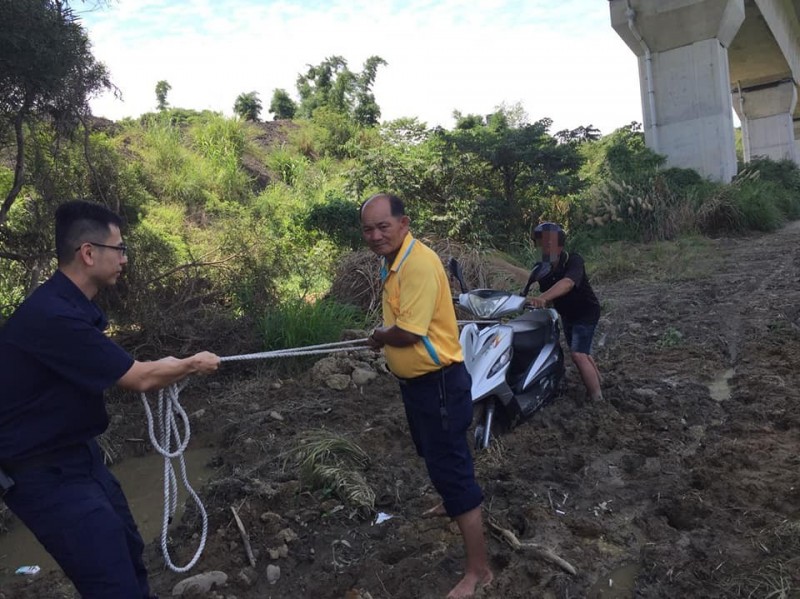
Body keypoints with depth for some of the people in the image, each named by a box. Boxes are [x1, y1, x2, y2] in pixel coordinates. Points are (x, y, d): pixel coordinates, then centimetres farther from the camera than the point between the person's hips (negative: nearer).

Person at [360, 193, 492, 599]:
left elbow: (407, 332, -29)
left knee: (451, 467, -3)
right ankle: (452, 504, 57)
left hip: (439, 381, -10)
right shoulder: (392, 262, 6)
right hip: (414, 379, 10)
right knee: (433, 455, 29)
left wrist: (378, 336, -10)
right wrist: (384, 337, -1)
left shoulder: (420, 263, -25)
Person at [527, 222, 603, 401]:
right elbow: (547, 293, -4)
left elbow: (567, 283, -48)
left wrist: (543, 298, -63)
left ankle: (597, 399, -13)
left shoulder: (573, 261, -29)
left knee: (578, 354, -19)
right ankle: (598, 382, 39)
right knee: (583, 353, 19)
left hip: (586, 312, -7)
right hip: (567, 314, 7)